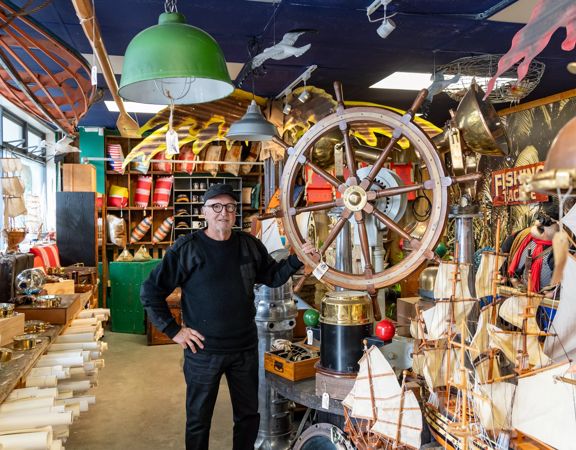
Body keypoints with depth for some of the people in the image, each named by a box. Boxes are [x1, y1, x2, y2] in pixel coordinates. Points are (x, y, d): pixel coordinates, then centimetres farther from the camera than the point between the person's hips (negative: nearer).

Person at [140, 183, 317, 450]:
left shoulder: (249, 245, 2)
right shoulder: (187, 248, -10)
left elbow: (272, 276, 15)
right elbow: (150, 292, -6)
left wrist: (298, 259, -1)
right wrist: (173, 330, -8)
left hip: (245, 349, 4)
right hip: (203, 351, -3)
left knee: (249, 416, 18)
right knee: (198, 420, 13)